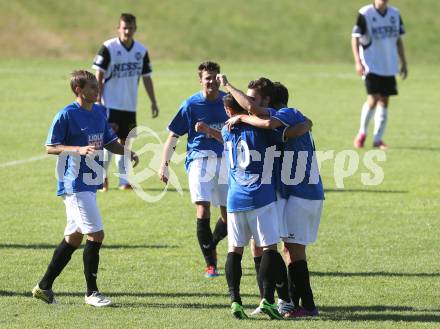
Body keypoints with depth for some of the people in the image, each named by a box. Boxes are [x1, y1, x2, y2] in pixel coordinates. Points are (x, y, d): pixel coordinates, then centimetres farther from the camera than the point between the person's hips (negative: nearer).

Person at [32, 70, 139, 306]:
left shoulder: (99, 112, 11)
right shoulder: (67, 115, -11)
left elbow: (109, 142, 20)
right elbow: (50, 147, -11)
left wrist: (128, 152, 2)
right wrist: (79, 150, -24)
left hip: (90, 183, 8)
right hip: (75, 184, -8)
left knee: (74, 237, 13)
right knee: (96, 234, -12)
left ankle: (44, 286, 23)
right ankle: (91, 292, -2)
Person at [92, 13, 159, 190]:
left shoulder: (141, 51, 5)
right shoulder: (108, 48, -8)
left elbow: (146, 78, 12)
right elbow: (99, 76, -7)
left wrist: (153, 102, 8)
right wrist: (98, 101, -12)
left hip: (130, 105, 5)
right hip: (110, 104, -5)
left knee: (124, 142, 9)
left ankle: (124, 180, 12)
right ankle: (102, 177, 3)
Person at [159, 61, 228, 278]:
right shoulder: (191, 104, -3)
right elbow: (173, 136, 0)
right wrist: (164, 164, -7)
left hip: (225, 160, 3)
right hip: (199, 160, -3)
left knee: (229, 215, 3)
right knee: (203, 209, -17)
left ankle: (211, 246, 34)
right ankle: (210, 264, -8)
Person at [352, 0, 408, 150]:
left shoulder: (395, 14, 7)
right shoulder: (365, 14, -8)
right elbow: (355, 38, -8)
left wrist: (403, 63, 14)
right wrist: (358, 62, -17)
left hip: (389, 67, 5)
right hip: (371, 65, -5)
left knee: (384, 101, 5)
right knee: (373, 99, -13)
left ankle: (378, 139, 12)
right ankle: (362, 133, 9)